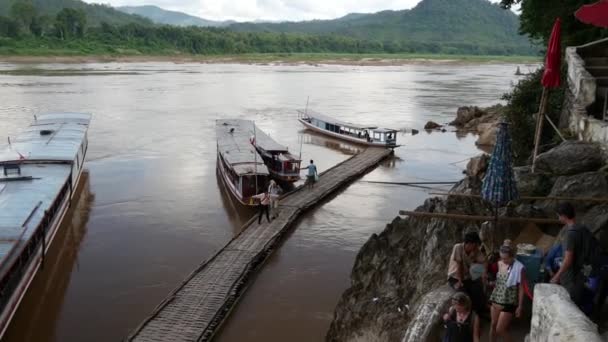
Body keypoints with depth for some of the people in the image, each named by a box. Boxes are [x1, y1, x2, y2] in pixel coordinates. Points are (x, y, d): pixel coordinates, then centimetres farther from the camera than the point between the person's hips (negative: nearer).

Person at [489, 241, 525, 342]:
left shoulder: (519, 268, -19)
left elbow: (521, 289, -13)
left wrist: (520, 306, -10)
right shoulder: (500, 264, -1)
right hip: (496, 300, 6)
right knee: (493, 325, 16)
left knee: (500, 330, 0)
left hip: (508, 303, -6)